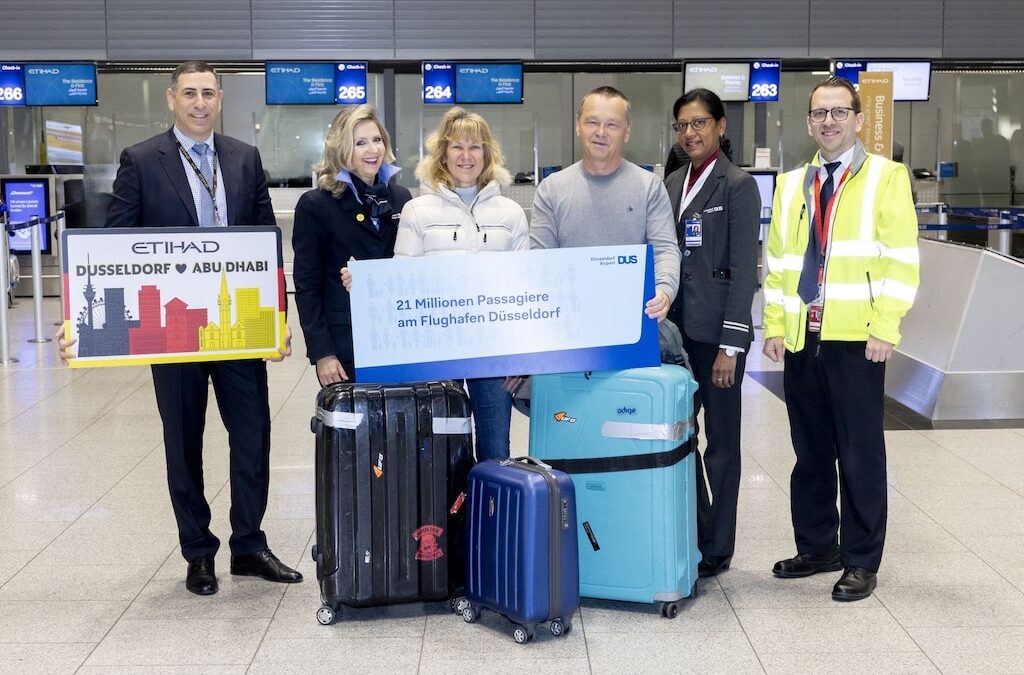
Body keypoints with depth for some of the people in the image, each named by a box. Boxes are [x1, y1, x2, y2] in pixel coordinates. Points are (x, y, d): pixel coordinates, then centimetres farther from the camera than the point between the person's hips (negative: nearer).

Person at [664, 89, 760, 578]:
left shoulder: (738, 186, -7)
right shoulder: (673, 184, 13)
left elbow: (743, 270, -11)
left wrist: (730, 345, -16)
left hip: (715, 332, -6)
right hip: (675, 329, 6)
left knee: (721, 441, 5)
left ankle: (715, 550, 15)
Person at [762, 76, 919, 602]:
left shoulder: (886, 177, -1)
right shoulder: (791, 183, 14)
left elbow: (901, 259, -6)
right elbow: (777, 259, 15)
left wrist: (884, 328, -13)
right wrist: (774, 326, 7)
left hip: (856, 340, -5)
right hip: (801, 339, 5)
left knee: (859, 453, 2)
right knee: (810, 451, 12)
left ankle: (861, 561, 12)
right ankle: (817, 547, 25)